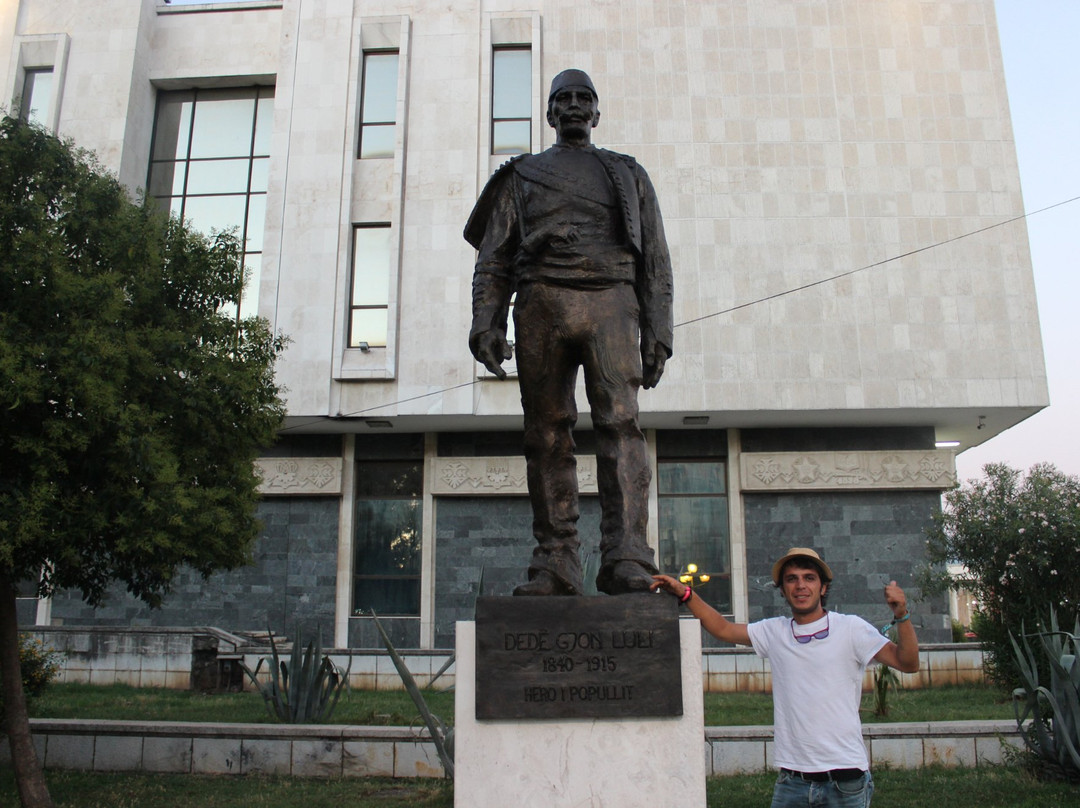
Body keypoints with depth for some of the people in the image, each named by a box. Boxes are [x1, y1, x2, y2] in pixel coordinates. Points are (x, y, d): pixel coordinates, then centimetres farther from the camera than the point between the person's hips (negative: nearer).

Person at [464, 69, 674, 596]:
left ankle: (626, 558, -25)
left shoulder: (629, 174, 25)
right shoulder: (522, 175, 24)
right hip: (541, 302, 1)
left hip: (611, 300, -1)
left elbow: (656, 261, 17)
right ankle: (555, 565, -3)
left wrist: (657, 332, 3)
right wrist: (486, 322, -2)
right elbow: (493, 257, 15)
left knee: (620, 420, -18)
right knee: (546, 435, -5)